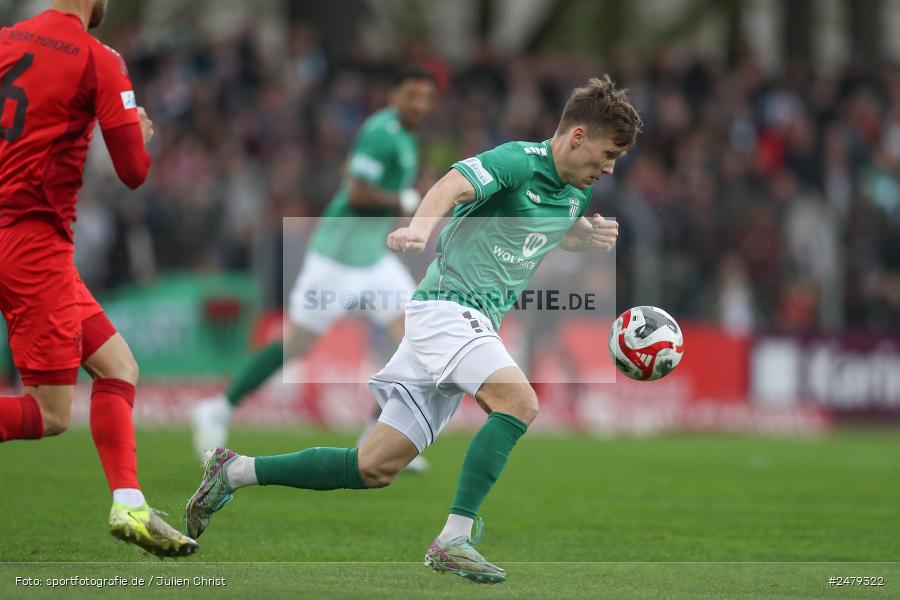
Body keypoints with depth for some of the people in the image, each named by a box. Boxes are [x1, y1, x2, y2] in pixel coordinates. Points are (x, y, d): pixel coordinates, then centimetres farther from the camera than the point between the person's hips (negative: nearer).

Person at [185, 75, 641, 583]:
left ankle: (235, 472, 15)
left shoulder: (576, 193, 14)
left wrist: (591, 234, 13)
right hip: (446, 307, -8)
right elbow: (455, 186, -30)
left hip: (475, 327, 8)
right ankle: (454, 541, -31)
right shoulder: (518, 161, -12)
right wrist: (421, 225, -51)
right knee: (519, 401, -30)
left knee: (377, 468, 5)